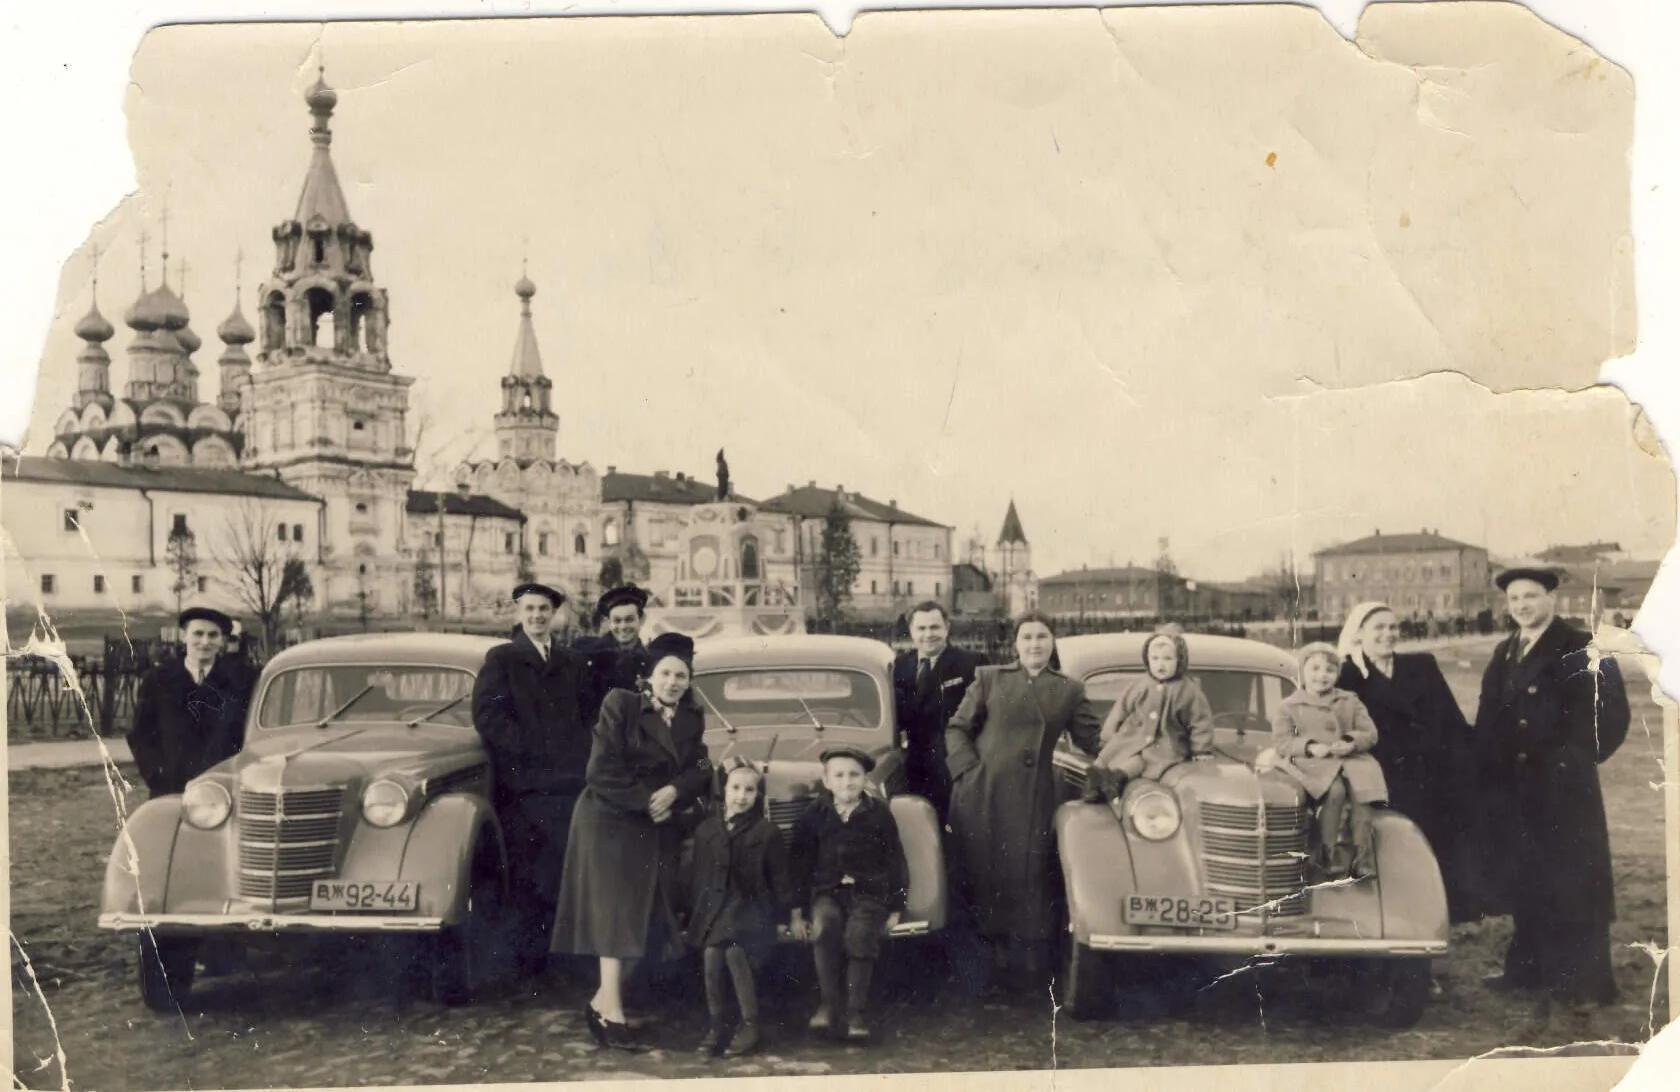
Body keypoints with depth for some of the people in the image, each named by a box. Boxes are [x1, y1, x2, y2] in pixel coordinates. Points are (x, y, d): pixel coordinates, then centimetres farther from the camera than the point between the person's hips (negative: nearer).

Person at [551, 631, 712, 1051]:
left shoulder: (692, 719, 9)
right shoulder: (620, 705, -6)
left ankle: (601, 1001, 13)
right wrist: (646, 801, -15)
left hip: (660, 830, 5)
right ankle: (612, 1012, -7)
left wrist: (673, 791, -18)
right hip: (612, 822, -5)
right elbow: (602, 771, -13)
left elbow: (700, 773, 2)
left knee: (648, 919, 1)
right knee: (618, 913, -9)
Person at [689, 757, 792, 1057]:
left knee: (734, 951, -26)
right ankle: (716, 1025, -3)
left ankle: (750, 1024, -11)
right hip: (713, 905, 3)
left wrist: (782, 913, 2)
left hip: (749, 904, -3)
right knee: (712, 956, -20)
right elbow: (700, 874, 16)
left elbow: (779, 878, 4)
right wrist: (693, 911, 14)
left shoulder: (766, 832, 0)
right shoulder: (706, 829, 10)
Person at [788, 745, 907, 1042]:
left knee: (859, 937, -29)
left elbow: (895, 861, 5)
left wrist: (895, 909, 4)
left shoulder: (879, 814, 0)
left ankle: (857, 1013, -17)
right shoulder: (815, 814, 2)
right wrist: (797, 911, 3)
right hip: (827, 891, 1)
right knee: (824, 926, -31)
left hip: (868, 892, -1)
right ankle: (829, 1003, -20)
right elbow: (799, 862, 6)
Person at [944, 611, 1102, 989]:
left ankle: (1029, 967, 10)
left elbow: (1093, 739, 10)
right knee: (982, 873, 3)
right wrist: (969, 769, -6)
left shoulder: (1069, 690, 13)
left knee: (1030, 878, 0)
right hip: (982, 795, 0)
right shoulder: (989, 679, 8)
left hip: (1033, 799, 1)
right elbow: (956, 729, 7)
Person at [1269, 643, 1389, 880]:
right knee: (1335, 790, -33)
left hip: (1352, 759, 3)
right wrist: (1310, 747, -16)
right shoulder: (1287, 707, 10)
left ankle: (1362, 858, -24)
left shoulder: (1349, 701, 19)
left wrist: (1351, 743, -11)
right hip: (1312, 764, -3)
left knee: (1361, 788, -30)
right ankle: (1330, 857, -22)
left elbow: (1370, 733, 11)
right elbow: (1282, 742, 1)